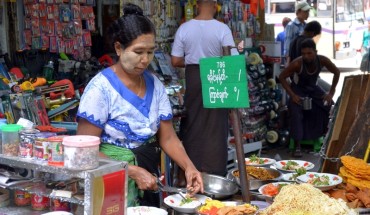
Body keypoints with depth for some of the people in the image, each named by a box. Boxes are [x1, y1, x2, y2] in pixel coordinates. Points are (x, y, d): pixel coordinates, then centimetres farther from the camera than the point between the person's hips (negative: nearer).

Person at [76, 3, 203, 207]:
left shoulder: (155, 85, 1)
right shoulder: (101, 88, -17)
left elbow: (167, 137, 2)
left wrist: (188, 167, -15)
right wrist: (133, 172, -23)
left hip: (148, 178, 6)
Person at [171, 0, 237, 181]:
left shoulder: (184, 28, -4)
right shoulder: (222, 29, -11)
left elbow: (175, 61, -1)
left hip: (193, 78, 2)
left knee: (192, 125, 12)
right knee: (215, 127, 6)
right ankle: (214, 172, 12)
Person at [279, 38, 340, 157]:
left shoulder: (322, 60, -23)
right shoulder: (297, 63, -32)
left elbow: (336, 72, -5)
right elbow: (282, 77, -20)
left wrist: (331, 92, -9)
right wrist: (292, 95, -26)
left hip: (313, 88, 4)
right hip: (298, 89, -4)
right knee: (295, 111, -28)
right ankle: (297, 146, -26)